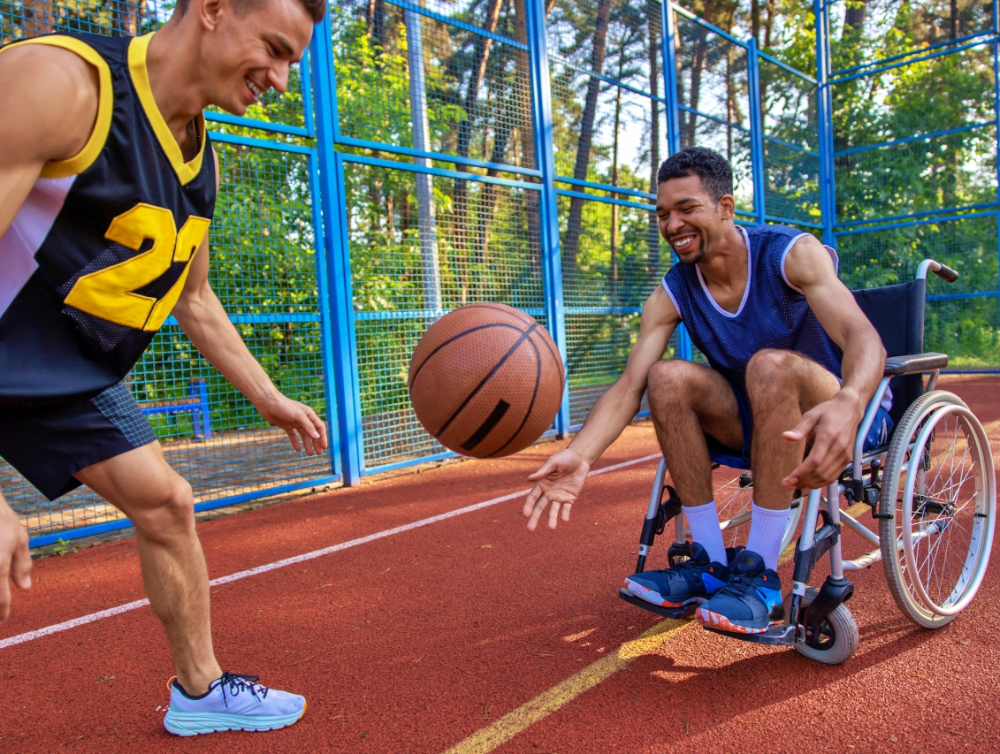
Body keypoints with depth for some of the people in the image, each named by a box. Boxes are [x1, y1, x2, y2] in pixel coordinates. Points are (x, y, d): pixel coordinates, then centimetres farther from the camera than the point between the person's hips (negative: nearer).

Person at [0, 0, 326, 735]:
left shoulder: (201, 157, 1)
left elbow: (194, 299, 14)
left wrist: (268, 397, 16)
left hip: (70, 373, 8)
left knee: (167, 503, 9)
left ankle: (200, 691, 28)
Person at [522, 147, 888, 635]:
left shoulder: (790, 254, -15)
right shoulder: (671, 296, -5)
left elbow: (862, 337, -29)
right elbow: (630, 383, -17)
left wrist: (847, 405, -53)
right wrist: (581, 454, -36)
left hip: (834, 421, -3)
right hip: (758, 426, 4)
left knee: (771, 364, -33)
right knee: (668, 377, -21)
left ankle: (761, 575, -28)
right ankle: (710, 564, -14)